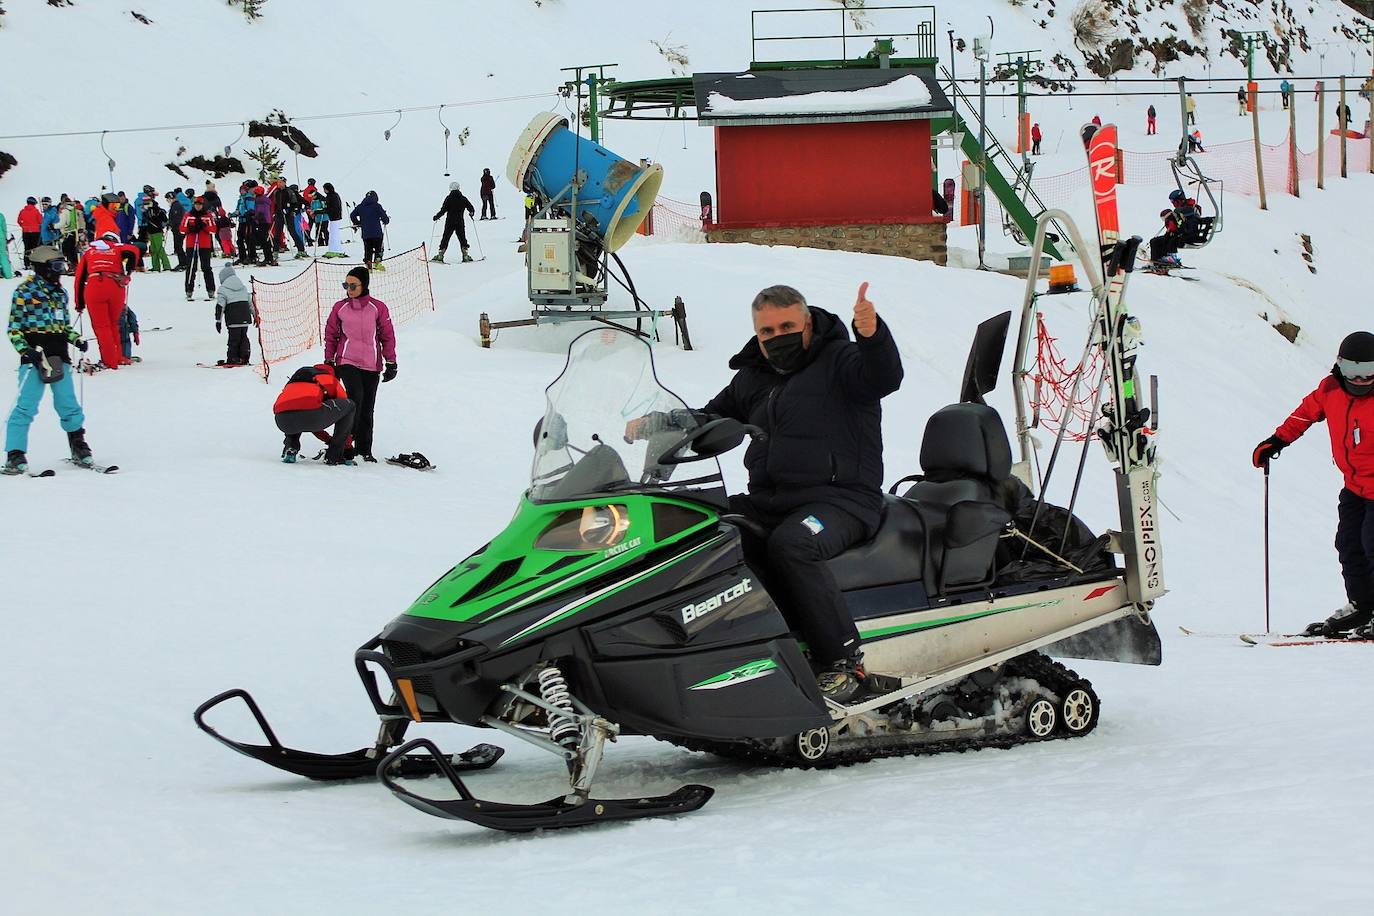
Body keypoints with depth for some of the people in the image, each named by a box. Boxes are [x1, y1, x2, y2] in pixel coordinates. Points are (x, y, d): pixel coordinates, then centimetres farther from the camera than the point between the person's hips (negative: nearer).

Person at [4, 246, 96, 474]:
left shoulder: (60, 293, 15)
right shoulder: (24, 292, -3)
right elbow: (14, 329, -5)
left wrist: (76, 339, 6)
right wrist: (25, 350, -19)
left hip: (60, 357, 5)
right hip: (35, 356, -5)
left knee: (68, 405, 7)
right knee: (26, 406, -9)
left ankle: (78, 446, 24)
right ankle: (15, 455, -6)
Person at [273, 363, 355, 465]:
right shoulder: (332, 381, 28)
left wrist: (329, 439, 53)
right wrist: (347, 444, 47)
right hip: (311, 415, -6)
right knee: (350, 406, 19)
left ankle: (290, 449, 18)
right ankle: (333, 456, 15)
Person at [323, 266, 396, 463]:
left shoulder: (378, 308, 0)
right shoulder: (340, 308, 3)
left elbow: (388, 336, 5)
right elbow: (331, 335, 11)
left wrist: (391, 363, 4)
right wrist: (329, 362, 10)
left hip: (371, 365, 1)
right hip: (347, 362, -1)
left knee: (367, 409, 5)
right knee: (356, 397, -21)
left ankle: (364, 449, 15)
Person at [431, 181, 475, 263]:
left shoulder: (448, 199, -7)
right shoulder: (463, 199, 0)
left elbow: (443, 210, -11)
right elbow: (471, 209, 5)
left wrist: (436, 217, 2)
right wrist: (471, 213, 28)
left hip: (449, 223, -2)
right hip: (460, 223, 2)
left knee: (445, 239, 4)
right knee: (462, 239, 11)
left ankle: (440, 255, 0)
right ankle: (465, 255, 6)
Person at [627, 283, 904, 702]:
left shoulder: (840, 361, -2)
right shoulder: (752, 378, 19)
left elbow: (885, 377, -22)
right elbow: (711, 418, 29)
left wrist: (872, 334, -42)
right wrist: (656, 424, 12)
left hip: (840, 499, -7)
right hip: (767, 502, 7)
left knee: (790, 543, -37)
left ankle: (842, 660, -31)